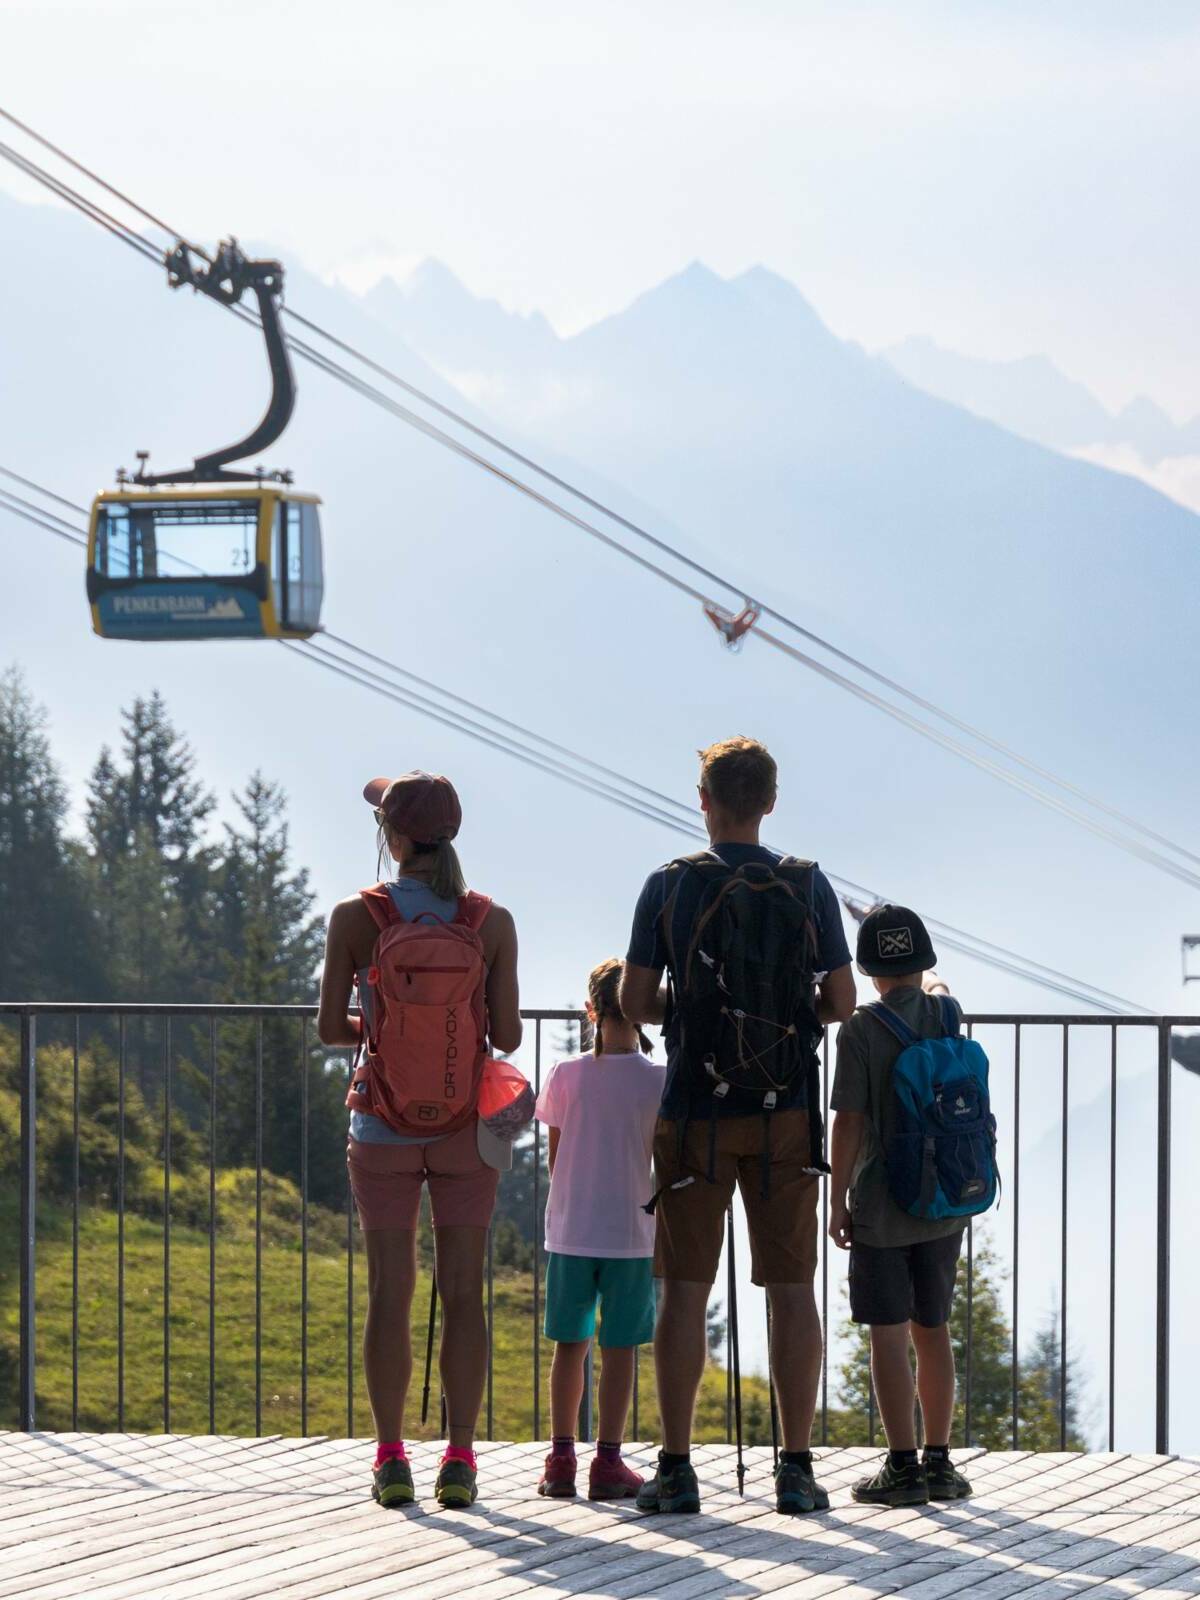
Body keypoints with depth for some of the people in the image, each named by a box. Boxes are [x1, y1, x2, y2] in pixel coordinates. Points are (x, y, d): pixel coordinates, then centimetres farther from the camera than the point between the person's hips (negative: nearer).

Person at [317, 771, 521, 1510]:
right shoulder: (492, 922, -4)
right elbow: (508, 1034, -6)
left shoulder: (356, 918, -7)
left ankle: (392, 1461, 2)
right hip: (464, 1121, 1)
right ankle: (459, 1461, 0)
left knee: (389, 1292, 4)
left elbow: (331, 1027, -6)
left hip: (385, 1123, -1)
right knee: (463, 1291, 4)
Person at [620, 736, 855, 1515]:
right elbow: (842, 1002, 3)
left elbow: (635, 1003, 0)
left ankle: (677, 1470, 1)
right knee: (792, 1288, 4)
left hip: (696, 1111, -1)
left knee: (685, 1290, 3)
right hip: (786, 1110, 1)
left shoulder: (670, 886, -2)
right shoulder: (809, 887, 0)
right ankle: (797, 1468, 0)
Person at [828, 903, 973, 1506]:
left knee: (888, 1334, -2)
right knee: (932, 1330, 13)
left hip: (881, 1207, -5)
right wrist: (931, 984, 52)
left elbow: (848, 1123, -13)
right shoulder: (946, 1014, 3)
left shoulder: (860, 1031, -12)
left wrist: (837, 1201, -4)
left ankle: (903, 1466, -4)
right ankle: (938, 1461, 16)